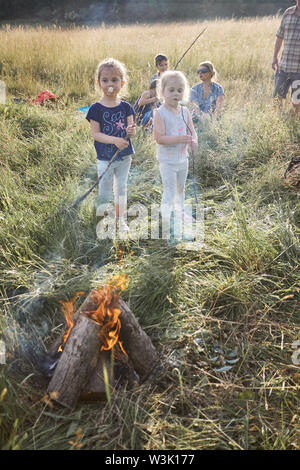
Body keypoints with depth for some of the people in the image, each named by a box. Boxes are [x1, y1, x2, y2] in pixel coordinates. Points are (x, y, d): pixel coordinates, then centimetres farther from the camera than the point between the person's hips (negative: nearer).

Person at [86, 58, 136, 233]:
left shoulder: (126, 107, 0)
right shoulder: (96, 108, -9)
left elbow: (131, 128, 1)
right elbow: (95, 133, -13)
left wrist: (130, 131, -24)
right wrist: (114, 140, -27)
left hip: (124, 155, 3)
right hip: (105, 157, -3)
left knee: (121, 188, 15)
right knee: (105, 192, 6)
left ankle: (121, 220, 31)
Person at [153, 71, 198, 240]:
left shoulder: (185, 111, 2)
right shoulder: (160, 113, -17)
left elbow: (192, 130, 5)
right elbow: (159, 137, -23)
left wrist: (194, 141, -18)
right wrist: (178, 139, -34)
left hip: (183, 158, 6)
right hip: (167, 160, -6)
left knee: (181, 188, 23)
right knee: (169, 191, -4)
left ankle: (180, 213, 44)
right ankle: (165, 222, 8)